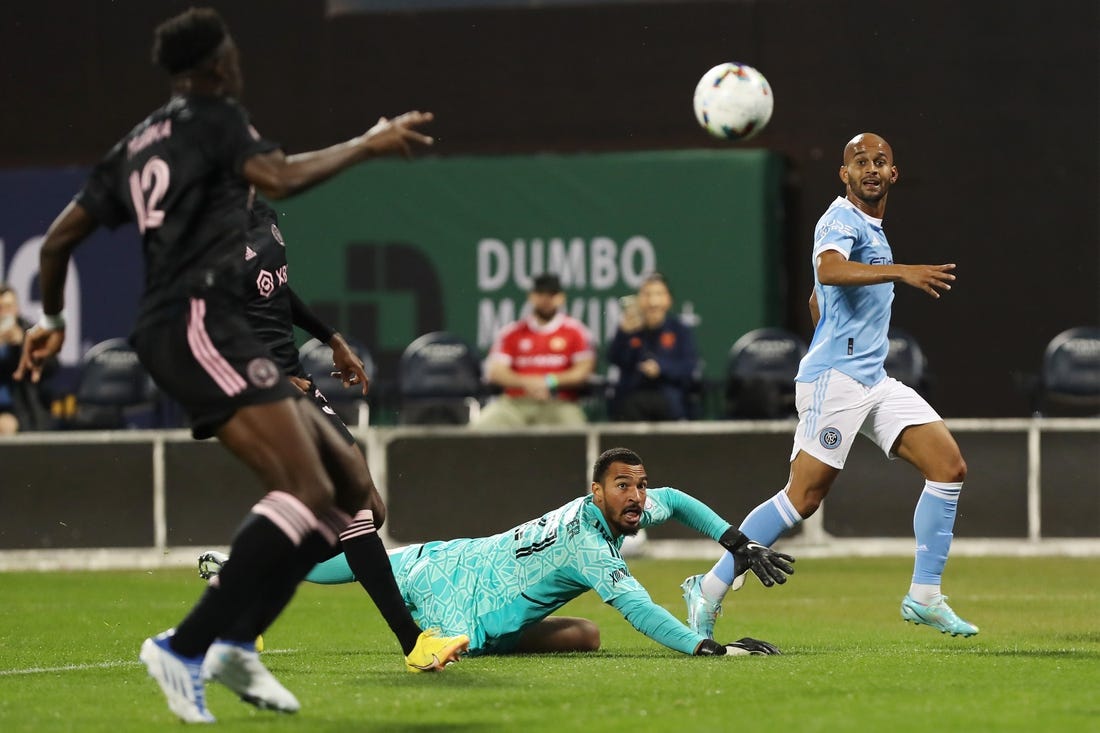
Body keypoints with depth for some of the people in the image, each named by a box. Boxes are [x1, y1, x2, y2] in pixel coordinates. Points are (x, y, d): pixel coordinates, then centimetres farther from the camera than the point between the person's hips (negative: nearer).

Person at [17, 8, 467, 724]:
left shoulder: (136, 146, 25)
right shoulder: (214, 119, 2)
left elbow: (59, 239, 27)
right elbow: (280, 177, -17)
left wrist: (54, 321, 42)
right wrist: (367, 146, -5)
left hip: (216, 333, 10)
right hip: (200, 322, -10)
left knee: (348, 480, 9)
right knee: (307, 491, -21)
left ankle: (238, 643, 2)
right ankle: (187, 646, -27)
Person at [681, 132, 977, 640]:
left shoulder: (873, 230, 20)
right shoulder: (841, 220, -10)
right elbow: (829, 269, -34)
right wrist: (902, 272, -43)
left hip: (874, 380, 9)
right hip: (835, 379, -9)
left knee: (949, 466, -2)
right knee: (805, 496, -11)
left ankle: (924, 596, 1)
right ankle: (710, 589, -1)